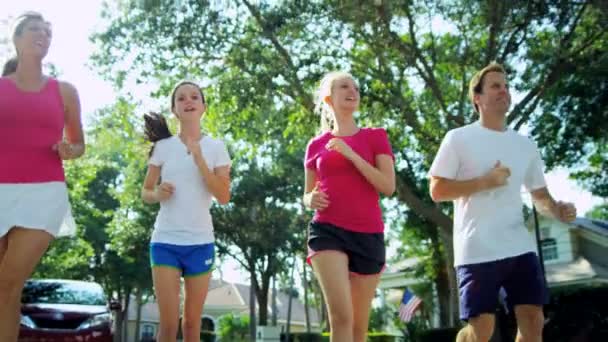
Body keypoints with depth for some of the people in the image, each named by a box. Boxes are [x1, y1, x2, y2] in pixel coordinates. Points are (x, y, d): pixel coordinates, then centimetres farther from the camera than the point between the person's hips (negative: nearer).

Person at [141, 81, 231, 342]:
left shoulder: (216, 147, 2)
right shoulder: (162, 147, 4)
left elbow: (224, 197, -6)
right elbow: (145, 192, 10)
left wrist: (199, 159, -15)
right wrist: (158, 194, -13)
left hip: (200, 243, 0)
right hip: (165, 242, 0)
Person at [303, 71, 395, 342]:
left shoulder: (375, 137, 8)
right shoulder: (316, 145, 11)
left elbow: (388, 187, -4)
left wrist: (351, 154, -11)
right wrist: (312, 199, -6)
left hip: (368, 235, 1)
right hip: (328, 231, -1)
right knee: (340, 315, -19)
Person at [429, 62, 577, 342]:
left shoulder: (525, 145, 15)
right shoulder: (458, 139, -1)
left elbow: (540, 195, 18)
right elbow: (437, 191, -4)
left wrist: (557, 210, -4)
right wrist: (484, 181, -13)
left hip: (520, 247, 5)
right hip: (477, 251, -5)